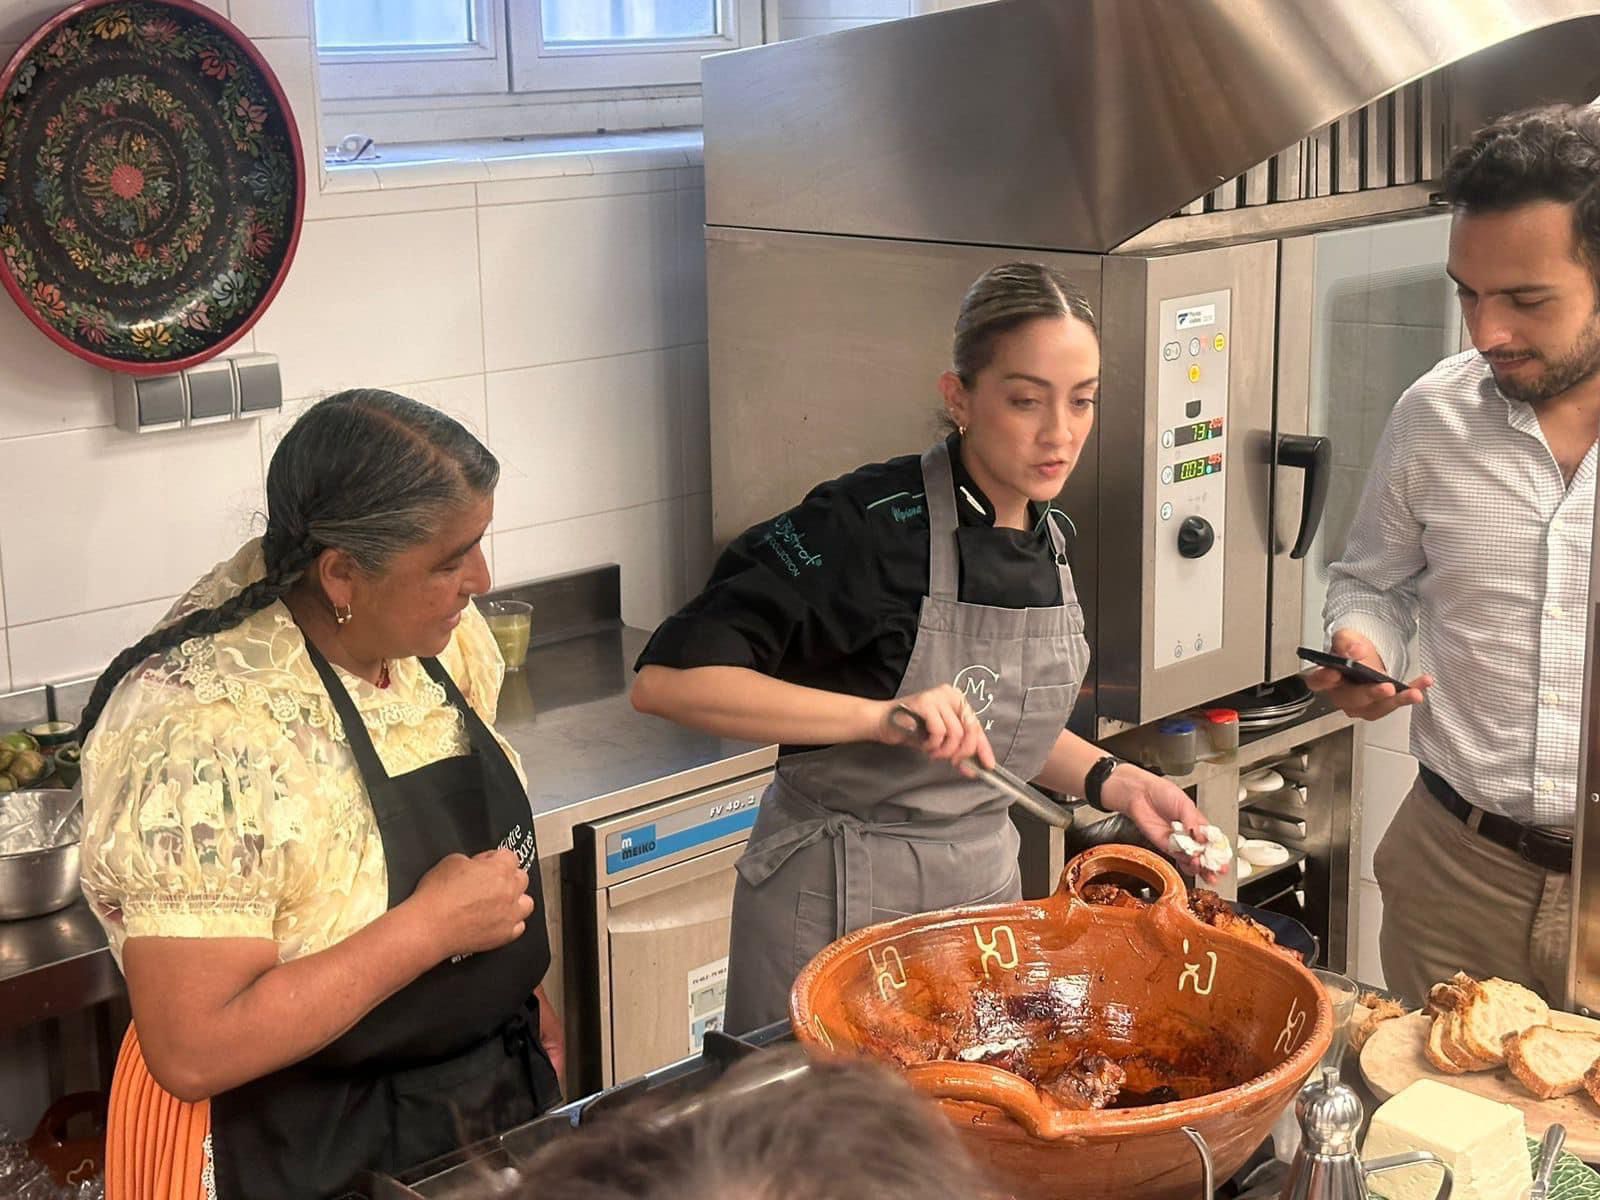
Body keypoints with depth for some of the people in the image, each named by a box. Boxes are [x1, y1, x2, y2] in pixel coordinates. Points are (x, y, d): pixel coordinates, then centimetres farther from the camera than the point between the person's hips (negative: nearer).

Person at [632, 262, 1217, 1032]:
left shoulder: (1049, 541, 1)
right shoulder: (869, 526, -21)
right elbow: (667, 679, -28)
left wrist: (1115, 782, 0)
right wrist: (880, 717, -35)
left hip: (985, 880, 7)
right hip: (841, 904, -7)